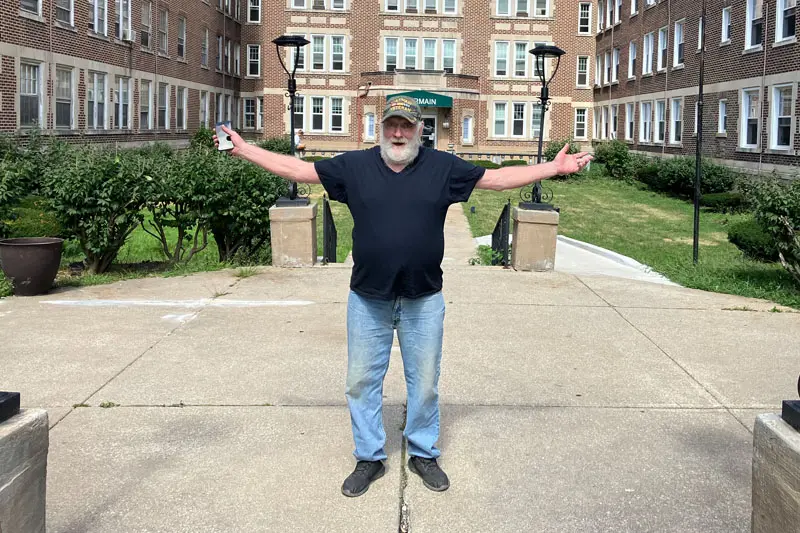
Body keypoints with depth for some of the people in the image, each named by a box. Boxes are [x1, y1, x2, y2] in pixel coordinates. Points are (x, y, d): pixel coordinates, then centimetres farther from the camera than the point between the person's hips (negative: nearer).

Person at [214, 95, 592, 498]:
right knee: (361, 381, 9)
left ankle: (423, 454, 31)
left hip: (424, 301, 0)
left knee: (424, 382, 11)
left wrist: (554, 167, 1)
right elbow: (297, 169, 4)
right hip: (367, 300, 1)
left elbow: (498, 178, 4)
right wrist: (245, 149, 1)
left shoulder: (443, 167, 0)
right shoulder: (354, 165, 0)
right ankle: (369, 458, 27)